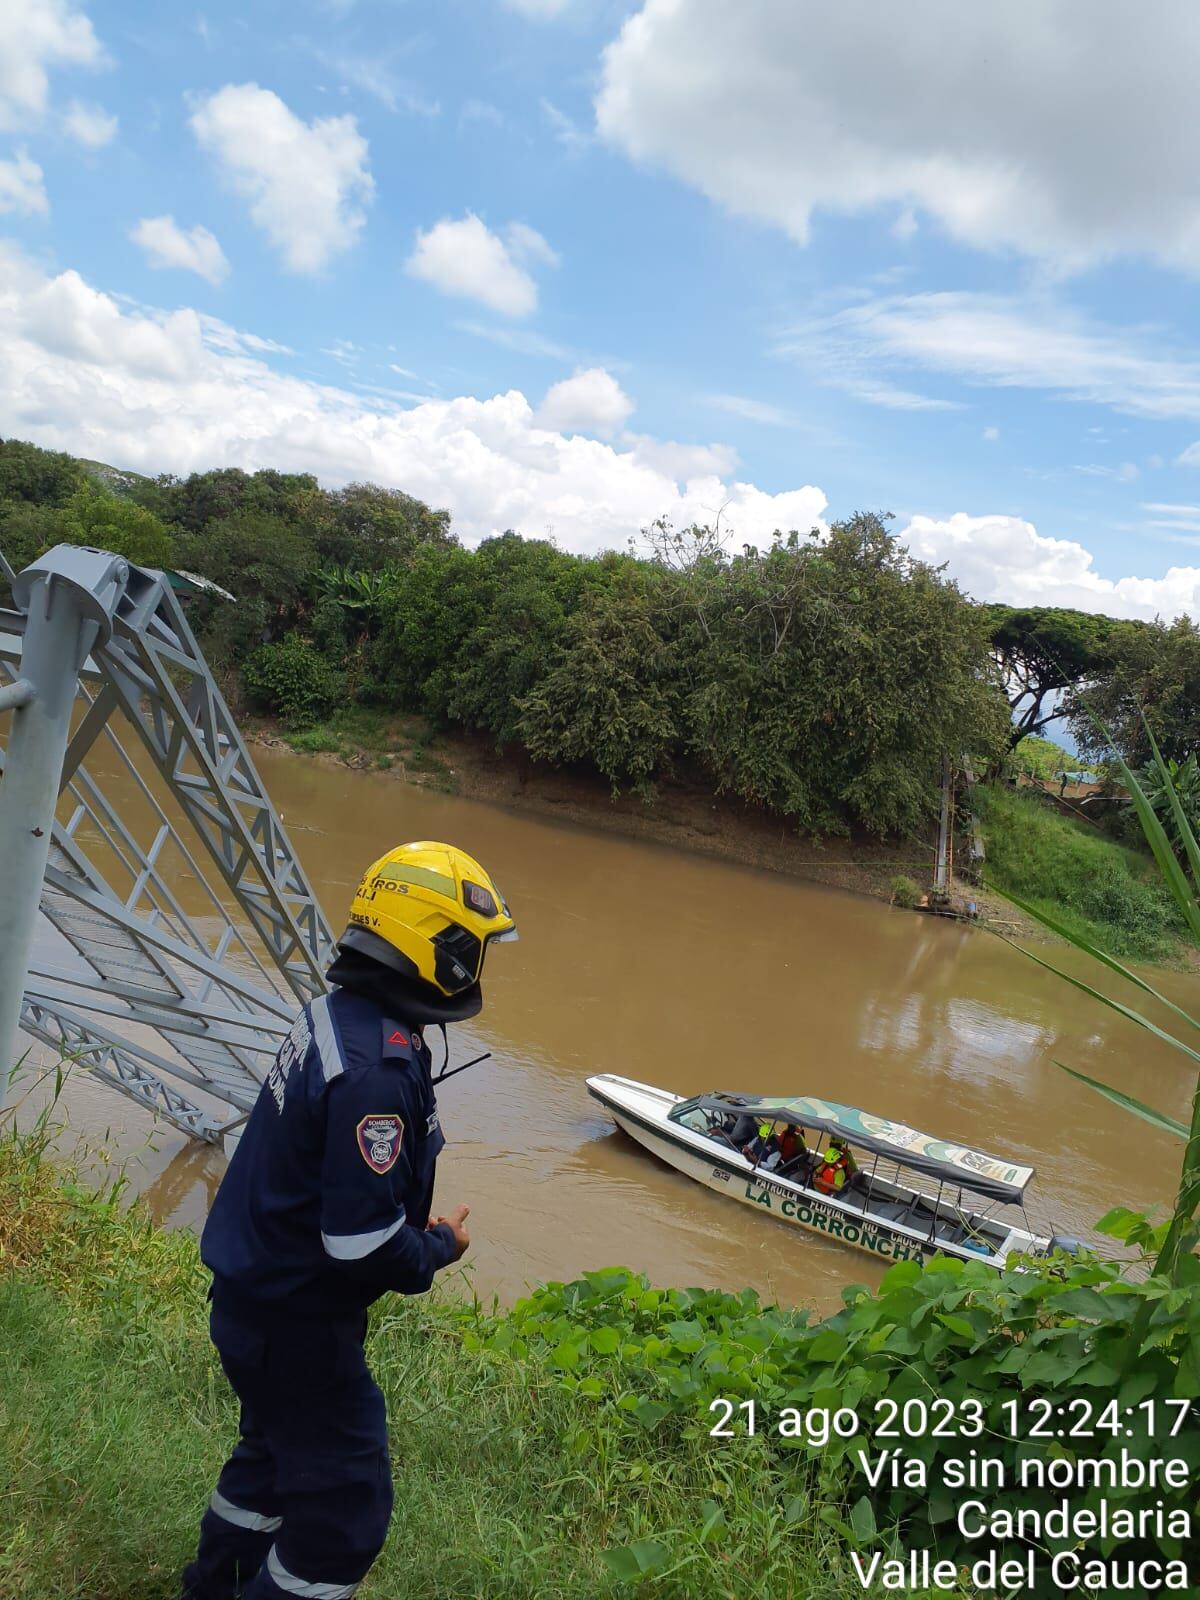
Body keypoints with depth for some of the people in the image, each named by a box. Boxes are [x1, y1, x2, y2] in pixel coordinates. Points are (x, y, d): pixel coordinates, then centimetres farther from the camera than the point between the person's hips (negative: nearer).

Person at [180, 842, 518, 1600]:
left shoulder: (334, 1014, -3)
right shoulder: (378, 1071, -32)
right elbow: (361, 1244, -30)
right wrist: (441, 1246, -11)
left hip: (256, 1294, 10)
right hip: (299, 1326, -10)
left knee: (276, 1452, 30)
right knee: (346, 1509, 8)